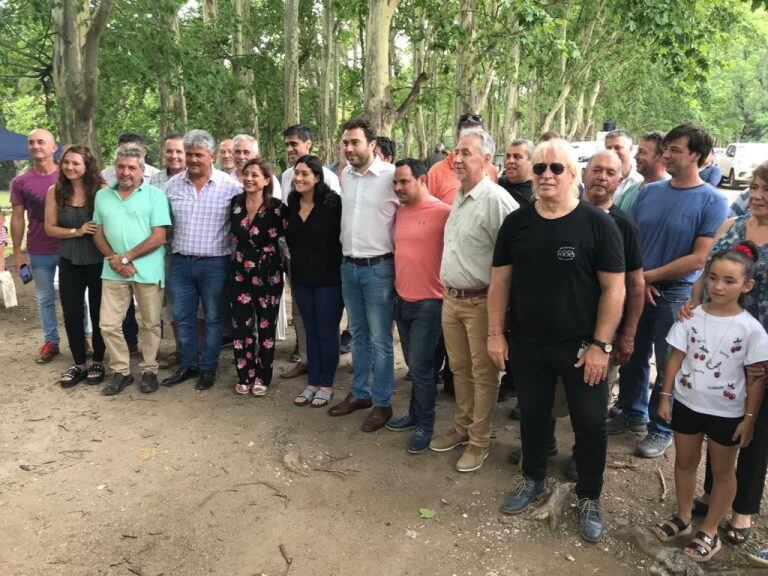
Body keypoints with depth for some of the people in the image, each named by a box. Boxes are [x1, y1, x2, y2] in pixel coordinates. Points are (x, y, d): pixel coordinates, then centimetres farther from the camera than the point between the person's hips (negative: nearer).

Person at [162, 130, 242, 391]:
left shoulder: (230, 185, -7)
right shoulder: (173, 184, 5)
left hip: (215, 263, -4)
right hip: (181, 262, 4)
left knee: (213, 318, 7)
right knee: (182, 317, 12)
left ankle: (208, 367, 22)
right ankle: (188, 364, 28)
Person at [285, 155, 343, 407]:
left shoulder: (332, 202, -14)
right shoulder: (292, 203, 4)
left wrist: (336, 267, -10)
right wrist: (298, 260, 11)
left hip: (328, 277, -5)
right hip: (301, 277, 5)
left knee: (327, 332, 5)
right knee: (311, 330, 14)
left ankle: (327, 385, 19)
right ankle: (313, 382, 26)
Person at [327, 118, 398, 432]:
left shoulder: (391, 175, -13)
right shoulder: (345, 175, 7)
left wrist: (400, 267, -10)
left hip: (378, 267, -6)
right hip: (348, 266, 6)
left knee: (380, 339, 2)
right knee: (358, 335, 17)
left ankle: (382, 403, 15)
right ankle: (360, 392, 31)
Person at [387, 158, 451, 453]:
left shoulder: (443, 212, -14)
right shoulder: (399, 211, 9)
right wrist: (397, 284, 13)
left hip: (428, 303, -7)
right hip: (401, 300, 7)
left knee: (420, 367, -1)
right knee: (413, 364, 18)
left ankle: (425, 424, 16)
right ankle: (415, 413, 33)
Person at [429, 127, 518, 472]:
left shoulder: (497, 200, -17)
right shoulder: (458, 198, 12)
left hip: (481, 301, -8)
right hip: (451, 298, 9)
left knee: (483, 374, 5)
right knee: (459, 369, 19)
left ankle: (479, 442, 19)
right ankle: (462, 428, 36)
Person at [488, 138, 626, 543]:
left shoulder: (597, 224, -8)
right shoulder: (516, 223, 2)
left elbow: (614, 288, -9)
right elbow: (500, 281, 5)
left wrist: (600, 345, -13)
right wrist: (496, 333, 0)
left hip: (582, 346, -3)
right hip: (526, 344, 3)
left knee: (590, 423, 8)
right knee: (532, 414, 17)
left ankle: (589, 498, 29)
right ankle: (533, 480, 40)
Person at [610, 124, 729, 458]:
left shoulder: (712, 202, -9)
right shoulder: (649, 192, 4)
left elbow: (699, 258, -14)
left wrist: (650, 276, -12)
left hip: (677, 295, -4)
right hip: (636, 290, 4)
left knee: (668, 367, 7)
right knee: (632, 357, 15)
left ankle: (661, 429, 25)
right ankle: (632, 413, 36)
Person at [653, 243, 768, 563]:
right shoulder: (692, 317, -9)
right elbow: (675, 358, -2)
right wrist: (665, 397, -2)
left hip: (727, 412, -2)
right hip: (687, 403, 3)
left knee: (722, 471, 14)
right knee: (685, 462, 18)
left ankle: (709, 532, 29)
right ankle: (683, 517, 38)